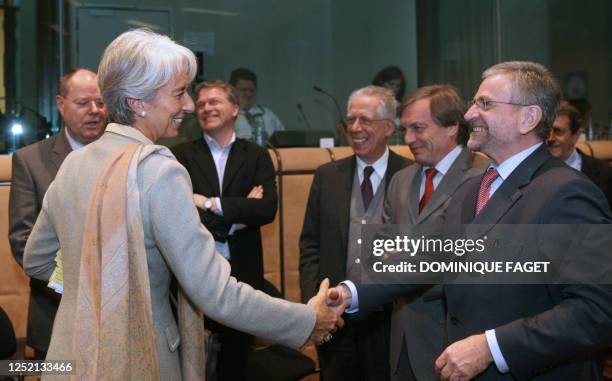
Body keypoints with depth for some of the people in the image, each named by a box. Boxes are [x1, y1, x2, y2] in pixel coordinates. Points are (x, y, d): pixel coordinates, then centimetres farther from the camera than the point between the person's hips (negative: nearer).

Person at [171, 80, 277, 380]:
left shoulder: (256, 156, 4)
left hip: (242, 272, 2)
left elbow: (267, 209, -9)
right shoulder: (181, 155, 0)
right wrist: (239, 212, -12)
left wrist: (211, 204, -13)